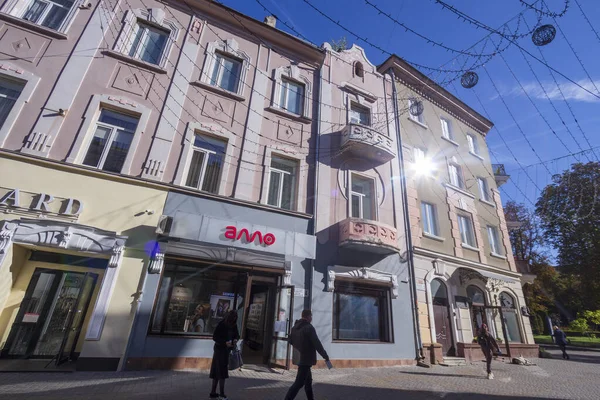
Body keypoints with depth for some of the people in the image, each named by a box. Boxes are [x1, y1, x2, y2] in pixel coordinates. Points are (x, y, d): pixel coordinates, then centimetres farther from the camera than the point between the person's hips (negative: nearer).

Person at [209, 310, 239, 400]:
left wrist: (235, 339, -15)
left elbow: (237, 334, 9)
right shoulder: (221, 324, -18)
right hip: (220, 349, -6)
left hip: (227, 350, 6)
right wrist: (225, 342, -27)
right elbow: (214, 337, -16)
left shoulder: (234, 325, -1)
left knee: (217, 372, 13)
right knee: (222, 372, -3)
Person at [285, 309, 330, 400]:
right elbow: (317, 344, -17)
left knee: (308, 380, 21)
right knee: (299, 382, -4)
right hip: (306, 359, -9)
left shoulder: (294, 327, 7)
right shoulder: (309, 327, -18)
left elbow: (291, 341, 18)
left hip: (298, 358, 9)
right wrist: (325, 356, -6)